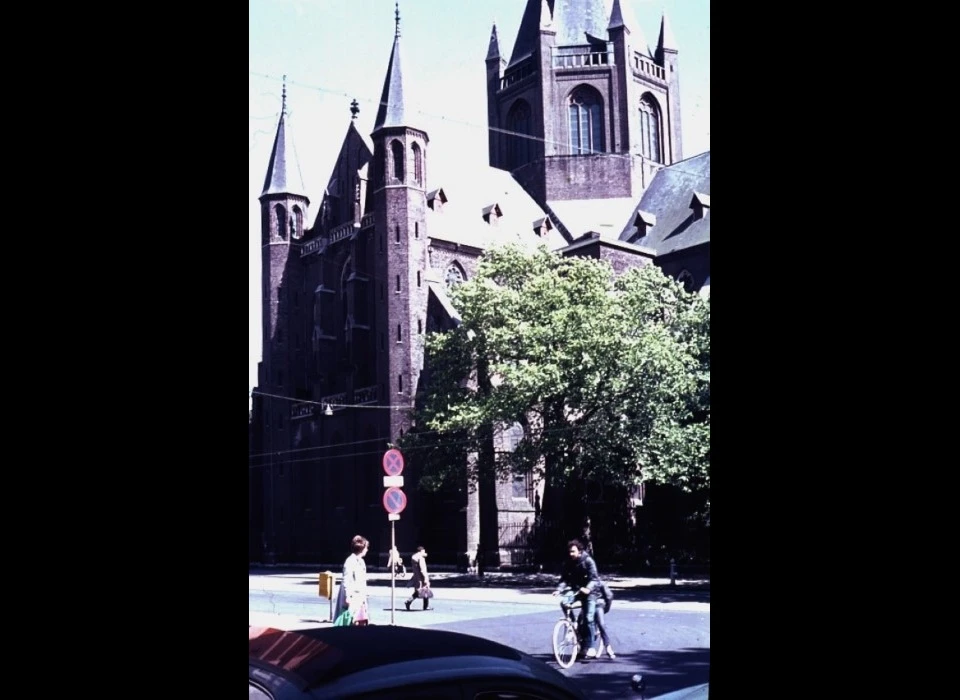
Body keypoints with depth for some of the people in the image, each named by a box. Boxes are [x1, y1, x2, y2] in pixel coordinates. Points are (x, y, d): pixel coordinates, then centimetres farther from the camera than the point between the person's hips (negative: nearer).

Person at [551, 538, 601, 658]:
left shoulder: (588, 561, -15)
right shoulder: (568, 563, -1)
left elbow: (594, 578, -23)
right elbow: (564, 579, -5)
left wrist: (587, 588, -41)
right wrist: (559, 589, -24)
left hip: (590, 591, -6)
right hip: (576, 590, 6)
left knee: (589, 617, -16)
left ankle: (590, 647, -14)